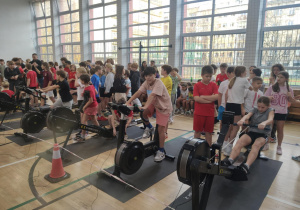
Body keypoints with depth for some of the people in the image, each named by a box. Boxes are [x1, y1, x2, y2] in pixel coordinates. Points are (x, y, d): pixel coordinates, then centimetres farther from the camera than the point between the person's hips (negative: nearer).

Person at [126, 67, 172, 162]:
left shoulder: (158, 83, -27)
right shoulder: (146, 83, -7)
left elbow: (152, 95, -41)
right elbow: (138, 92, -16)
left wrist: (145, 107, -53)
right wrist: (128, 102, -28)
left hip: (164, 107, -6)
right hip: (154, 104, 6)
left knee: (160, 129, -9)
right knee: (142, 112, -20)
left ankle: (161, 151, 8)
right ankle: (149, 127, 11)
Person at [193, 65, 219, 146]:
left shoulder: (213, 85, 3)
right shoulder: (197, 85, -3)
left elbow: (216, 97, -11)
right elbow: (196, 98, -13)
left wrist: (203, 96, -12)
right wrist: (209, 99, -12)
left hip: (210, 113, 2)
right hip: (199, 113, -1)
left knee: (208, 132, 12)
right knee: (197, 131, 9)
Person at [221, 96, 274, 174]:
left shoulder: (270, 110, 6)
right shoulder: (254, 110, 12)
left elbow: (270, 119, -17)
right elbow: (247, 115, -9)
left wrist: (264, 123, -42)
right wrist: (242, 120, -35)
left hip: (263, 135, -2)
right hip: (251, 132, 3)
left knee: (256, 145, -35)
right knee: (240, 141, -28)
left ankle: (247, 166, -54)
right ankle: (230, 160, -45)